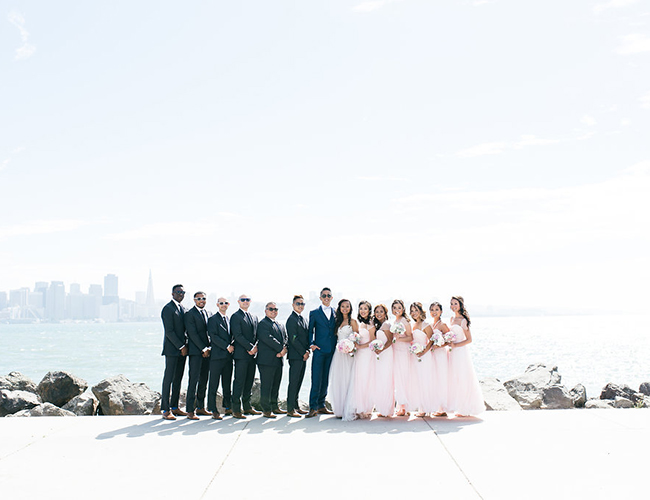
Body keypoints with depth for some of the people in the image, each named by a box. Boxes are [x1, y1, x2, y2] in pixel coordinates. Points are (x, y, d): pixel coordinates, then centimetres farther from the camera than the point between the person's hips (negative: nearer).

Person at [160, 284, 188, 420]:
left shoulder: (183, 308, 16)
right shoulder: (168, 309, -9)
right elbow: (169, 331, -14)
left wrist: (186, 345, 6)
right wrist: (181, 347, -14)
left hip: (182, 349, 8)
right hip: (172, 349, -8)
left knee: (178, 379, 10)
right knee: (169, 379, -5)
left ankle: (174, 407, 16)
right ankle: (165, 410, -2)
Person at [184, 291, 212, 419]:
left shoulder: (208, 313, 15)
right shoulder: (190, 314, -6)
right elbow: (193, 334, -12)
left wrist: (209, 348, 3)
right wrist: (204, 349, -12)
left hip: (207, 351, 7)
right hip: (195, 352, -6)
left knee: (204, 380, 10)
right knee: (194, 380, -7)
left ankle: (200, 407, 18)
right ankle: (190, 410, -3)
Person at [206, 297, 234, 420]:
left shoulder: (229, 319, 18)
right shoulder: (213, 319, -4)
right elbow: (214, 337, -13)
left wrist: (232, 347, 4)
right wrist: (227, 347, -14)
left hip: (228, 355, 7)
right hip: (217, 355, -7)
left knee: (227, 383, 11)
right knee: (214, 383, -3)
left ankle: (228, 407, 20)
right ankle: (213, 410, 1)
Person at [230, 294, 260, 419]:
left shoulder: (254, 317, 19)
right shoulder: (236, 316, -4)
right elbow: (237, 335, -12)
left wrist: (255, 347, -1)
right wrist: (250, 347, -14)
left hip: (252, 354, 7)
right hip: (241, 354, -7)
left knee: (249, 381, 10)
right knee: (239, 381, -6)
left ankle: (247, 407, 18)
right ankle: (236, 410, -2)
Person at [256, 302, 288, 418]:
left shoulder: (280, 326, 22)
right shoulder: (263, 323, -7)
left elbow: (285, 338, 15)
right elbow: (268, 338, -18)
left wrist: (284, 349, -5)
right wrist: (281, 349, -15)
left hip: (278, 360, 8)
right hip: (267, 360, -8)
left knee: (276, 385, 13)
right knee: (266, 385, -4)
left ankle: (274, 407, 23)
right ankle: (266, 410, 0)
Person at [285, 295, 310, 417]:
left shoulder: (303, 319, 18)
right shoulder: (292, 319, -10)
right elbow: (293, 339, -15)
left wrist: (308, 350, 5)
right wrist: (303, 352, -12)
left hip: (303, 355, 8)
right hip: (295, 355, -8)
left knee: (299, 381, 12)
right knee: (294, 382, -6)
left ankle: (295, 406, 19)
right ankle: (290, 409, -2)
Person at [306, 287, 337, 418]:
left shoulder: (336, 313, 12)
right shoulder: (314, 313, 5)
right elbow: (310, 330, 5)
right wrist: (311, 344, -8)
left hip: (332, 351, 3)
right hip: (319, 349, -3)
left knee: (325, 379, 9)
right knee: (316, 380, -6)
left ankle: (321, 405, 17)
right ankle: (313, 407, -3)